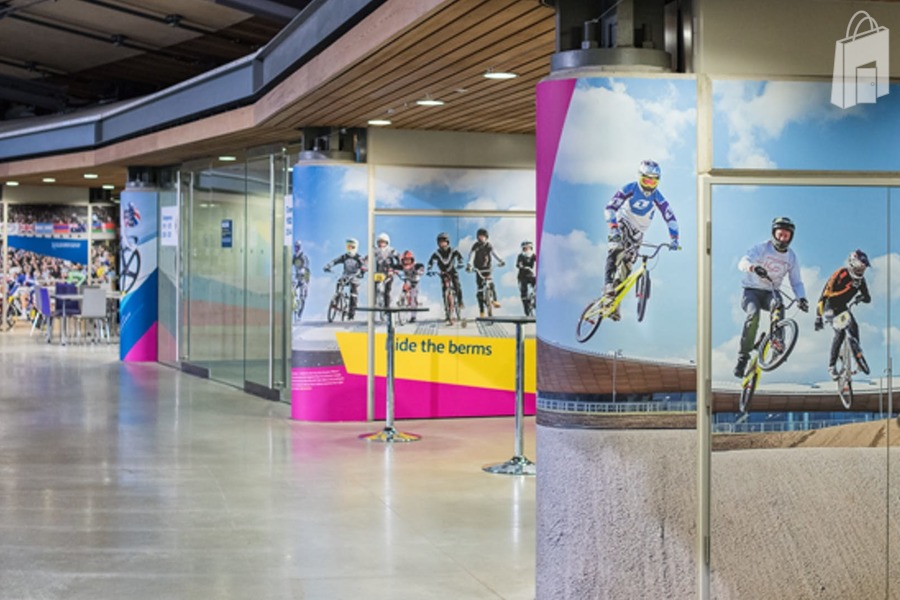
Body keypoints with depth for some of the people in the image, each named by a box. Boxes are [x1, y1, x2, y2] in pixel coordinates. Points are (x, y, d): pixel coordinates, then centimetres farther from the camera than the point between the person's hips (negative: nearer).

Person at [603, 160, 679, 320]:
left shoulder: (657, 197, -11)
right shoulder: (629, 189, -17)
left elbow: (670, 218, -8)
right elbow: (610, 207, -25)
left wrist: (674, 238, -20)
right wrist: (613, 228, -38)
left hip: (637, 233, 3)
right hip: (622, 225, -2)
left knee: (627, 266, -4)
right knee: (615, 250, -32)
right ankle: (608, 284, -40)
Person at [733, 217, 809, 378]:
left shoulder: (791, 257, 4)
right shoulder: (762, 248, -9)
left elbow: (796, 282, 6)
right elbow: (743, 263, -26)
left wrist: (801, 298, -15)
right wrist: (754, 268, -50)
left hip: (770, 293, 3)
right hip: (752, 290, -3)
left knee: (778, 304, -34)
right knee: (753, 314, -32)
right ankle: (743, 356, -23)